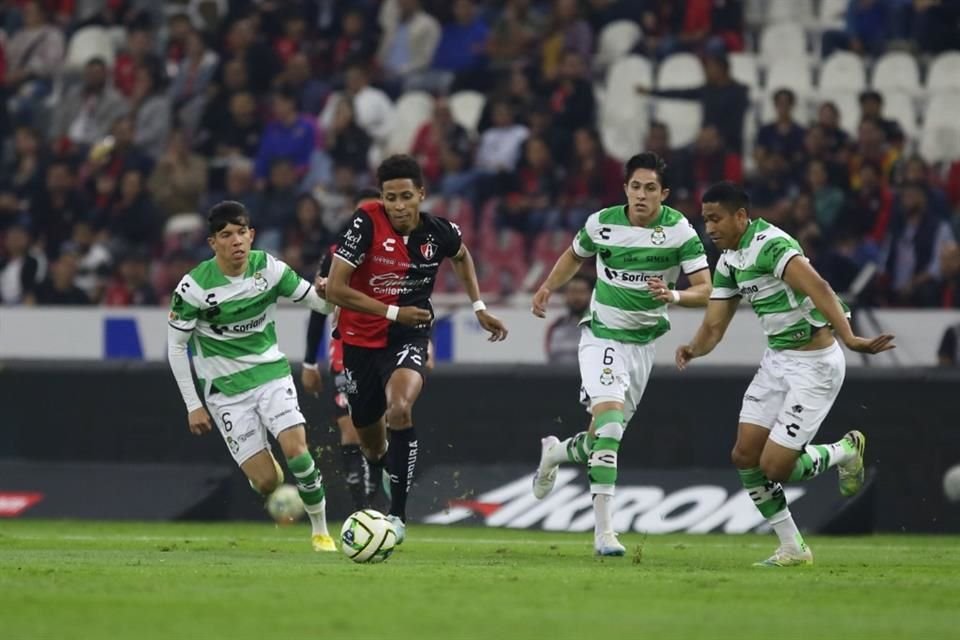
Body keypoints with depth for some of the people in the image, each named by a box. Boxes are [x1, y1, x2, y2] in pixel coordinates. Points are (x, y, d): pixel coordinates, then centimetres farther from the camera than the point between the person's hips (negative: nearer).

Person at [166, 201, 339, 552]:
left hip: (271, 373, 2)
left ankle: (320, 530, 0)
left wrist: (325, 293, -26)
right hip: (226, 388, -2)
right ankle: (262, 461, 31)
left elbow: (319, 303, 0)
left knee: (296, 450, -20)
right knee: (266, 481, -9)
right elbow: (176, 346, -6)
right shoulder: (195, 286, -15)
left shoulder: (268, 267, -7)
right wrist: (193, 405, -7)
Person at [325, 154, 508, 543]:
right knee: (371, 443, 14)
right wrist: (393, 312, -22)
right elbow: (334, 290, -20)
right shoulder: (367, 224, -18)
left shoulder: (438, 232, -9)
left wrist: (479, 308, 13)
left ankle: (398, 514, -21)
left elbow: (461, 256, 18)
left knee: (399, 410, -30)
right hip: (361, 340, 0)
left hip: (408, 337, 0)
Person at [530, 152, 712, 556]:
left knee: (604, 438, 9)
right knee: (609, 415, -24)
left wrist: (673, 296, -33)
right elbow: (575, 256, 16)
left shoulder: (679, 231, -11)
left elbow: (706, 290, -15)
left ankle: (555, 453, 47)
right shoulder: (602, 224, -8)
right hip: (602, 336, -2)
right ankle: (603, 530, -25)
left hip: (643, 342, 2)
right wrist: (548, 287, 6)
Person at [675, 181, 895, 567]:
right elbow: (714, 325, 9)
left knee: (773, 467, -10)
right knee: (745, 456, 3)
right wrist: (693, 349, -14)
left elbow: (817, 288, -38)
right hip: (777, 360, 9)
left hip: (814, 364, -9)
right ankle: (792, 549, 15)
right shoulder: (729, 262, 7)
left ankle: (844, 452, 18)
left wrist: (849, 338, -51)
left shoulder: (770, 245, -23)